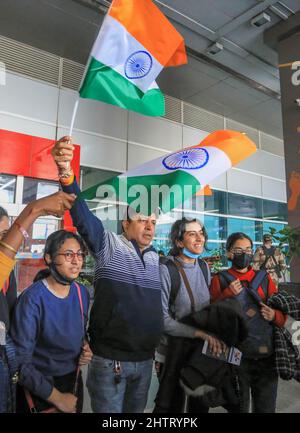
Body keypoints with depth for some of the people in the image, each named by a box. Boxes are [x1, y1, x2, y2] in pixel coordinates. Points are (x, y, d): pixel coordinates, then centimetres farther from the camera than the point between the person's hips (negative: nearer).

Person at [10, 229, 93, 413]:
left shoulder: (82, 293, -6)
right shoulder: (32, 299, -23)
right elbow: (20, 361, -21)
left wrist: (86, 348, -8)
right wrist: (57, 397, -16)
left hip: (73, 381, 5)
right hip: (39, 390, -5)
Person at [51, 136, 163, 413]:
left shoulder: (156, 258, 7)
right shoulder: (109, 245, -9)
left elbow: (159, 307, 13)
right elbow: (82, 215, -25)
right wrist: (66, 173, -41)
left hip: (145, 360, 6)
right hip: (110, 360, -5)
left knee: (136, 412, 22)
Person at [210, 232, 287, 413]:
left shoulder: (264, 278, 7)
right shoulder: (220, 280, 0)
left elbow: (283, 315, 10)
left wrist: (275, 315, -12)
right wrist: (228, 294, -16)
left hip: (267, 356, 2)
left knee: (266, 408, 14)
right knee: (238, 407, 13)